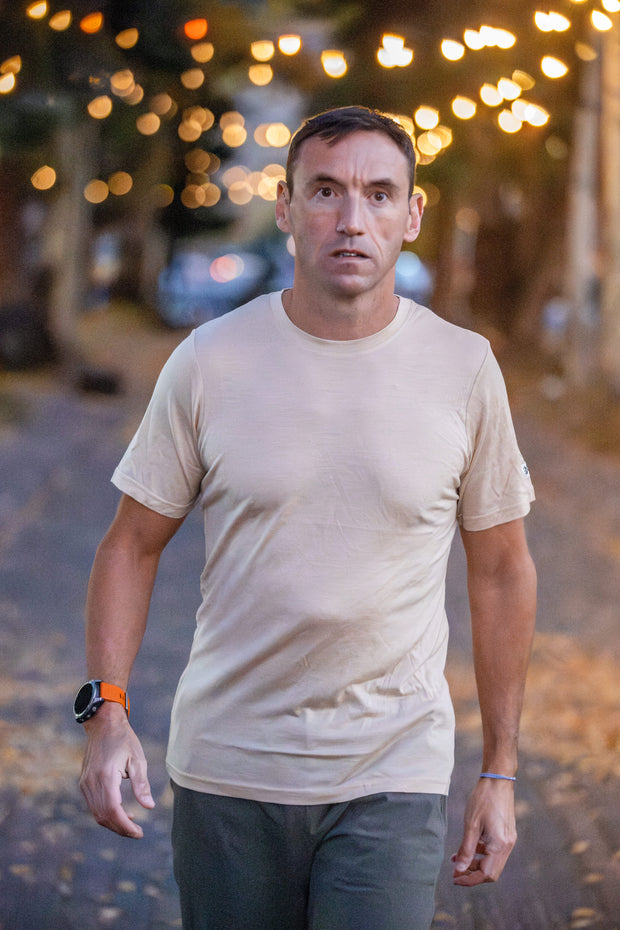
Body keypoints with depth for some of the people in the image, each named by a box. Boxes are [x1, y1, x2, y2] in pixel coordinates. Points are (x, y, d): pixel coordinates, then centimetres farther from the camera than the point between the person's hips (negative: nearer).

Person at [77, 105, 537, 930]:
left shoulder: (464, 368, -1)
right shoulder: (209, 363, -3)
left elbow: (502, 570, 6)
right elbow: (133, 545, 4)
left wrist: (500, 772, 7)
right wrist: (107, 710, -9)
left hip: (394, 777, 0)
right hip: (226, 768, 1)